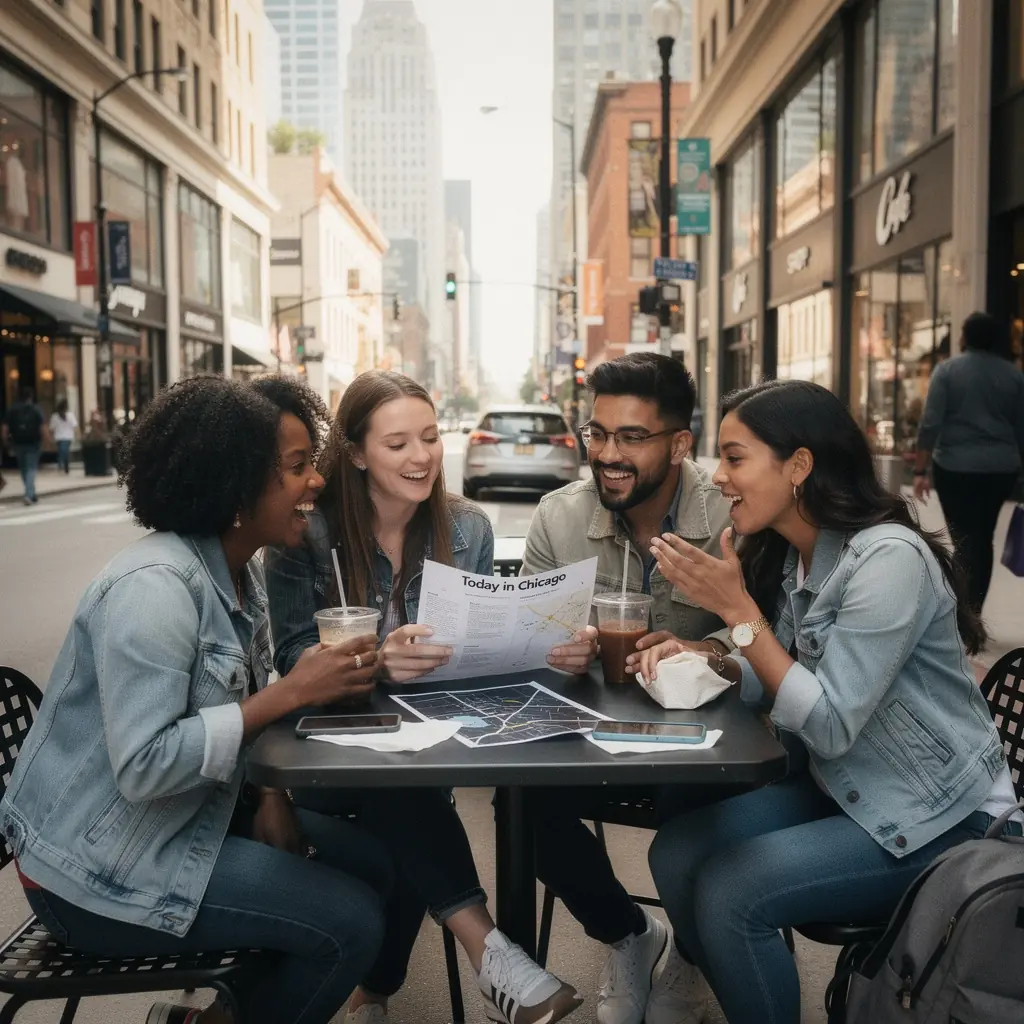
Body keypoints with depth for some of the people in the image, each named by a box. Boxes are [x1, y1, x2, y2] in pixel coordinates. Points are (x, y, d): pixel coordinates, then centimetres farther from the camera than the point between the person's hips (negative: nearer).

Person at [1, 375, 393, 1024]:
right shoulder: (154, 586, -26)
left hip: (190, 815, 9)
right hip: (100, 867, -9)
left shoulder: (241, 570, 2)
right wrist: (290, 693, -28)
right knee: (352, 922, -13)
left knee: (373, 865, 6)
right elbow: (144, 767, -30)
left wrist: (269, 792, -9)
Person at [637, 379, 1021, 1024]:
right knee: (677, 853, -5)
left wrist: (736, 608, -26)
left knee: (729, 891, -21)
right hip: (842, 789, 8)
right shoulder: (787, 554, 0)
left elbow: (830, 725, -26)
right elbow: (782, 681, 6)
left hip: (937, 819, -7)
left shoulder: (888, 559, -26)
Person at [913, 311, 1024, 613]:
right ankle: (972, 612, 22)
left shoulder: (947, 370, -5)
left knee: (965, 540, 1)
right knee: (983, 539, 16)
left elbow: (930, 424, -11)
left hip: (955, 467, -3)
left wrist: (920, 470, -8)